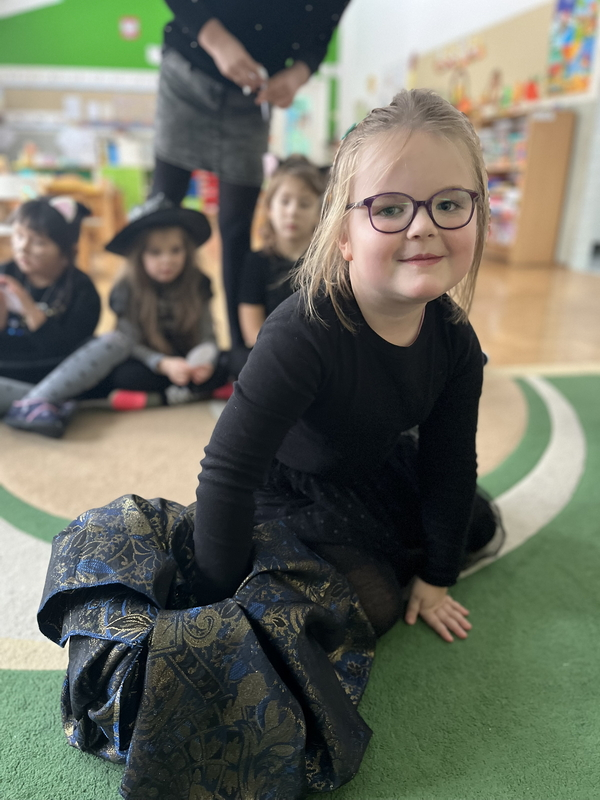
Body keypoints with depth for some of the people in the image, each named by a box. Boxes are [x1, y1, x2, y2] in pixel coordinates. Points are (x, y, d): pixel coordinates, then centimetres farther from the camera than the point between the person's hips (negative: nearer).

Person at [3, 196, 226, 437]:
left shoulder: (198, 285, -6)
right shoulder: (126, 291, -10)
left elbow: (207, 337, -7)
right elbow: (132, 342, -13)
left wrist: (204, 360, -30)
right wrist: (163, 363, -32)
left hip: (182, 365, 1)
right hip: (145, 364, -1)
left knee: (218, 370, -30)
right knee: (114, 341, -33)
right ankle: (34, 401, -40)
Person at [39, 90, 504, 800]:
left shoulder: (454, 340, -16)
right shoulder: (304, 332, -37)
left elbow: (448, 461, -5)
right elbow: (228, 469, -35)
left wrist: (435, 577, 3)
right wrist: (223, 596, -26)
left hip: (383, 479, 7)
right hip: (289, 495, -6)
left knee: (475, 524, 21)